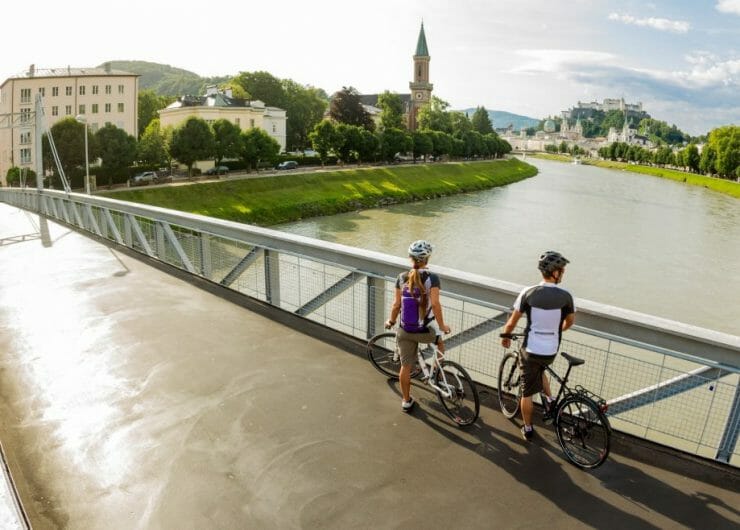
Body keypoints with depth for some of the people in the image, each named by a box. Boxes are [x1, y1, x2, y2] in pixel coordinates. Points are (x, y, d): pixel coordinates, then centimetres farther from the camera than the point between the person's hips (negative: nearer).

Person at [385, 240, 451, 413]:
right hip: (425, 331, -3)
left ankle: (406, 401, 30)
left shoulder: (402, 278, -4)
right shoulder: (432, 278, -14)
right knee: (439, 341, 33)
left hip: (405, 332, 3)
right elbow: (435, 304, -20)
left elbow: (396, 304, -1)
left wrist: (391, 321, 15)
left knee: (405, 366, 16)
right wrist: (442, 325, -9)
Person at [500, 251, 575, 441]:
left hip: (530, 350, -2)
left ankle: (527, 429, 26)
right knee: (540, 370, 37)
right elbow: (570, 321, 8)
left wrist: (505, 336, 14)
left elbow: (512, 321, -6)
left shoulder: (528, 293, -14)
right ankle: (549, 400, 24)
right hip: (551, 352, 2)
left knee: (527, 392, 14)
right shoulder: (565, 296, -10)